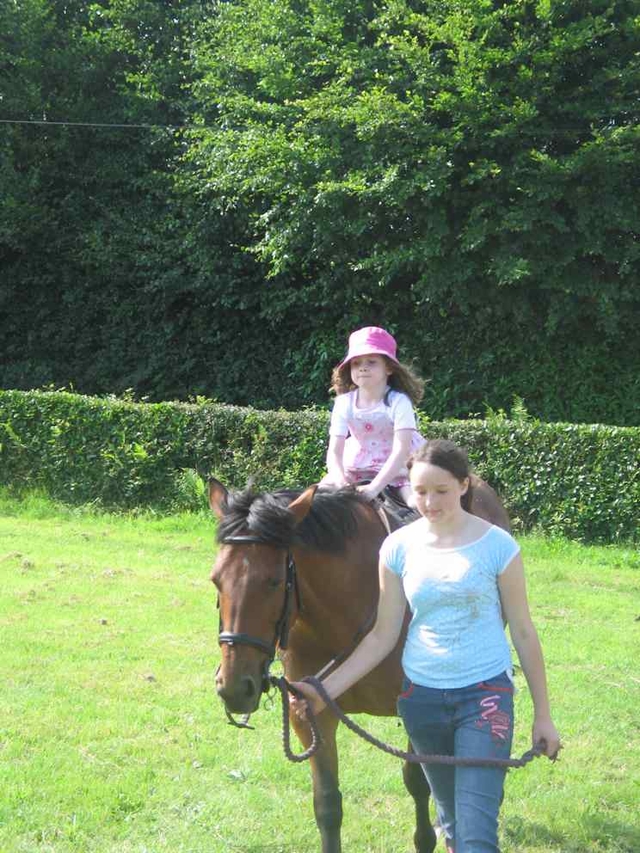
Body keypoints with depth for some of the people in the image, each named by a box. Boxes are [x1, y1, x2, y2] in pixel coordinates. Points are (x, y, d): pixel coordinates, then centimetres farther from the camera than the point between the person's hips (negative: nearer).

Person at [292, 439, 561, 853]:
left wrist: (543, 715, 1)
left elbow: (523, 632, -1)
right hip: (422, 697, 3)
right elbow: (383, 636, 4)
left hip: (485, 695, -3)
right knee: (451, 817, 16)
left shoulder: (497, 545, -8)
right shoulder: (400, 547, -1)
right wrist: (327, 690, -6)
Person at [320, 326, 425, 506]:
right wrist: (340, 480, -37)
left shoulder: (399, 402, -23)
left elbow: (401, 450, -30)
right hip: (358, 467, 4)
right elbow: (334, 451, -16)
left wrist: (375, 487, -41)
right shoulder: (344, 403, -13)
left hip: (401, 468, -3)